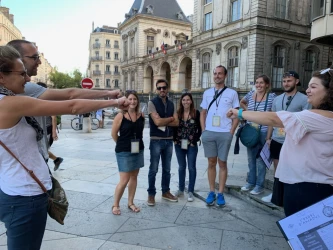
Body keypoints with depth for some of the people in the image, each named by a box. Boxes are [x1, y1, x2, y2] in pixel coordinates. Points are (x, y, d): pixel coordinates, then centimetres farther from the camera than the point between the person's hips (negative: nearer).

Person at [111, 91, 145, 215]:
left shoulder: (141, 116, 0)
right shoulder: (120, 116, -12)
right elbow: (114, 134, -4)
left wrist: (137, 142, 8)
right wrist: (123, 144, 6)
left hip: (138, 150, 5)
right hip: (124, 152, -5)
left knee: (134, 177, 13)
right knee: (124, 180, -3)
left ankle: (130, 203, 28)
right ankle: (115, 205, 17)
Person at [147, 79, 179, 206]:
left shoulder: (171, 104, 10)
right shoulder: (152, 103, -6)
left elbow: (176, 122, 0)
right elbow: (157, 121, -17)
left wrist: (163, 122, -13)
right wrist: (170, 118, -3)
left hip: (169, 140, 5)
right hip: (156, 140, -5)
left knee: (167, 169, 15)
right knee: (153, 169, 3)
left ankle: (165, 192, 28)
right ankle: (151, 194, 16)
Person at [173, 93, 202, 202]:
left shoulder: (196, 113, -4)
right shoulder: (177, 113, 5)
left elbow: (200, 129, -4)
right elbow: (174, 127, 8)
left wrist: (194, 140, -10)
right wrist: (175, 139, -2)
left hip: (191, 145, -3)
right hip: (179, 144, 3)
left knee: (191, 167, 4)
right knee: (181, 167, 13)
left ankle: (190, 192, 13)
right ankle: (181, 190, 25)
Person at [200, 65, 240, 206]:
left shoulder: (232, 93, 2)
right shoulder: (207, 93, 10)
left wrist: (231, 132, -5)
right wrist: (203, 130, 4)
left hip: (225, 134, -2)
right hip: (209, 133, 3)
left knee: (222, 163, 5)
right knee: (211, 163, 8)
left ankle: (220, 194, 15)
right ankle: (211, 192, 18)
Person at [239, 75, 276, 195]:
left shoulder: (272, 96, -8)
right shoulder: (251, 94, 5)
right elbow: (242, 102, 24)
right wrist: (248, 110, 7)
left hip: (263, 132, -5)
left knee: (260, 159, 5)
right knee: (250, 158, 15)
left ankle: (259, 185, 21)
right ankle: (251, 182, 30)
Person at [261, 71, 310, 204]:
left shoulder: (304, 99, -6)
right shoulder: (277, 99, 10)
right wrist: (268, 138, 11)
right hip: (276, 141, 5)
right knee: (277, 170, 16)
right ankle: (277, 195, 31)